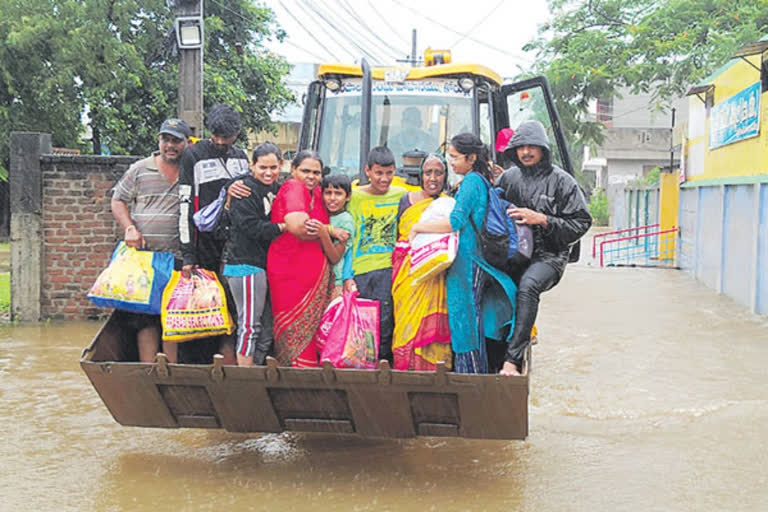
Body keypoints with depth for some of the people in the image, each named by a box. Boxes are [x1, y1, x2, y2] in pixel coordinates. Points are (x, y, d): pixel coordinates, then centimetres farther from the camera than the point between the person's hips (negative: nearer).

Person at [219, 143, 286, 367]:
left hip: (265, 264, 9)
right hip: (246, 264, -9)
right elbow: (252, 228, -18)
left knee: (267, 328, 10)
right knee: (250, 325, -6)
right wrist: (283, 227, -16)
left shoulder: (276, 189, 17)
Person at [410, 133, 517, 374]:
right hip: (478, 257, 9)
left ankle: (469, 374, 0)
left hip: (468, 259, -9)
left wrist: (418, 227, -12)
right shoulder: (482, 180, 16)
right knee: (473, 320, 14)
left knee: (464, 316, -5)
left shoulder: (470, 181, -13)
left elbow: (456, 222, -20)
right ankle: (480, 371, 20)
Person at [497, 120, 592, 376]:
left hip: (548, 256, -4)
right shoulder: (508, 177, 13)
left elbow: (580, 224, -3)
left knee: (527, 285, -36)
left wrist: (541, 219, -13)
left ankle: (512, 359, -38)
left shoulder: (561, 181, 2)